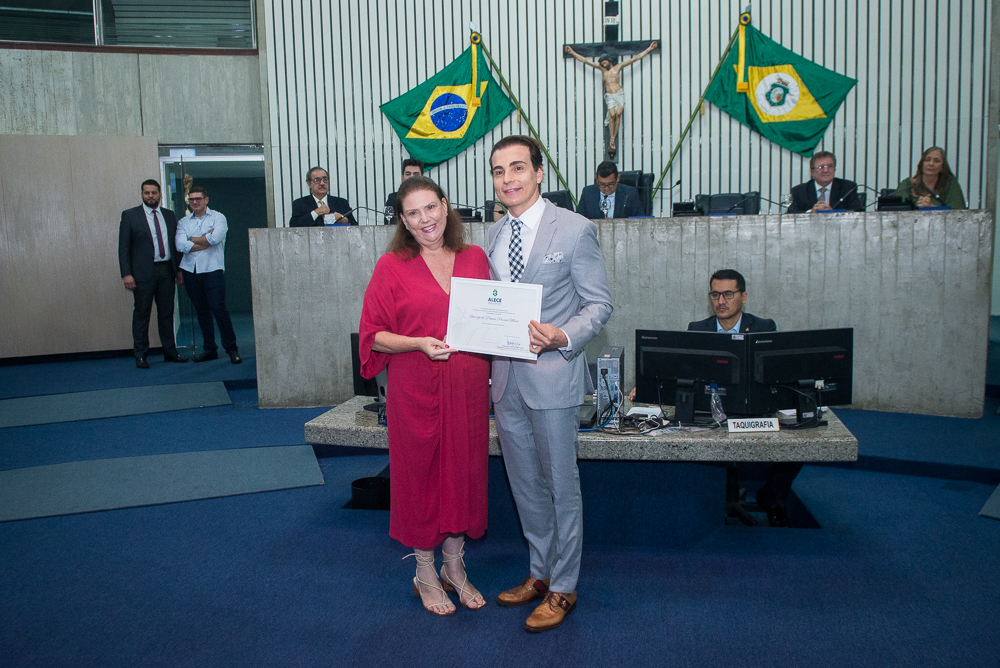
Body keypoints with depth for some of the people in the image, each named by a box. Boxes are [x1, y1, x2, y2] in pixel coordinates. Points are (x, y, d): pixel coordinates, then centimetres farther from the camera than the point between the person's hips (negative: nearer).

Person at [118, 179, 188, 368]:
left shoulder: (169, 215, 13)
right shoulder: (130, 215, 2)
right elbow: (123, 248, -2)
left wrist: (179, 269, 9)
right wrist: (126, 274, -10)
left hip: (167, 270, 3)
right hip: (143, 273, -3)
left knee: (167, 313, 8)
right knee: (142, 314, 1)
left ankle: (170, 352, 16)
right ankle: (140, 355, 9)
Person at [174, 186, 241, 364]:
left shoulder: (218, 217, 5)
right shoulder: (183, 222, 12)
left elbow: (215, 238, -14)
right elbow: (180, 245, -5)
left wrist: (192, 239, -2)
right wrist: (206, 239, -7)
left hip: (212, 270, -4)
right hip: (190, 271, 4)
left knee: (218, 308, -10)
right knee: (201, 311, 7)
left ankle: (231, 348, -1)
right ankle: (209, 349, 16)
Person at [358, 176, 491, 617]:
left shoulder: (475, 259, 7)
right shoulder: (392, 266, -3)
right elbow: (373, 333, -3)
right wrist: (419, 343, -18)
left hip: (467, 387, 3)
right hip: (416, 390, -3)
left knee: (463, 470, 12)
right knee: (419, 473, 7)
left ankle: (454, 567, 32)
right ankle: (425, 574, 27)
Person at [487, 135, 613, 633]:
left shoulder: (575, 229, -8)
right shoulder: (492, 236, 10)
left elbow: (599, 304, -8)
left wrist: (562, 338, -25)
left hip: (551, 375, -6)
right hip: (506, 377, 6)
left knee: (561, 486, 6)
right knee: (525, 485, 18)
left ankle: (562, 588, 22)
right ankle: (540, 572, 36)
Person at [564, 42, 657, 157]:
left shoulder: (618, 67, 11)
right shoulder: (602, 69, 14)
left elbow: (635, 59, 14)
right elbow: (585, 61, 16)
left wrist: (648, 49, 13)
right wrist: (572, 53, 17)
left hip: (619, 94, 0)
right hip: (609, 96, 0)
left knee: (618, 114, -16)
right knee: (612, 115, -18)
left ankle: (614, 137, -8)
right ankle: (611, 139, -12)